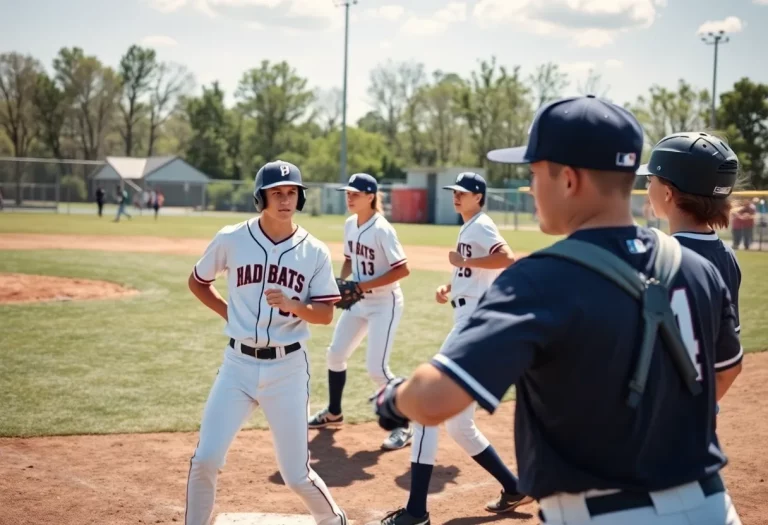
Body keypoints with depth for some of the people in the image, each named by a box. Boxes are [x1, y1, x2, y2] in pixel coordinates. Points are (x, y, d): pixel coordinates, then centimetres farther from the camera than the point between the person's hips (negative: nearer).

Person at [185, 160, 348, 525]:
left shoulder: (315, 252, -2)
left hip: (288, 368, -1)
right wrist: (228, 313, 3)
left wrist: (293, 305, -21)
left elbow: (326, 314, -2)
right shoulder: (231, 240, -2)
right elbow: (197, 282, 14)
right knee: (205, 460, -6)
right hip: (239, 364, 1)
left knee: (296, 475, 4)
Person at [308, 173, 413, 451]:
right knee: (335, 354, 13)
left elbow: (403, 270, -25)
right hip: (358, 302, 8)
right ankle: (333, 413, 34)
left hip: (384, 304, -8)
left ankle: (404, 426, 2)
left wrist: (363, 286, -26)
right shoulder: (349, 225, 2)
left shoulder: (381, 230, -22)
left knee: (376, 368, -13)